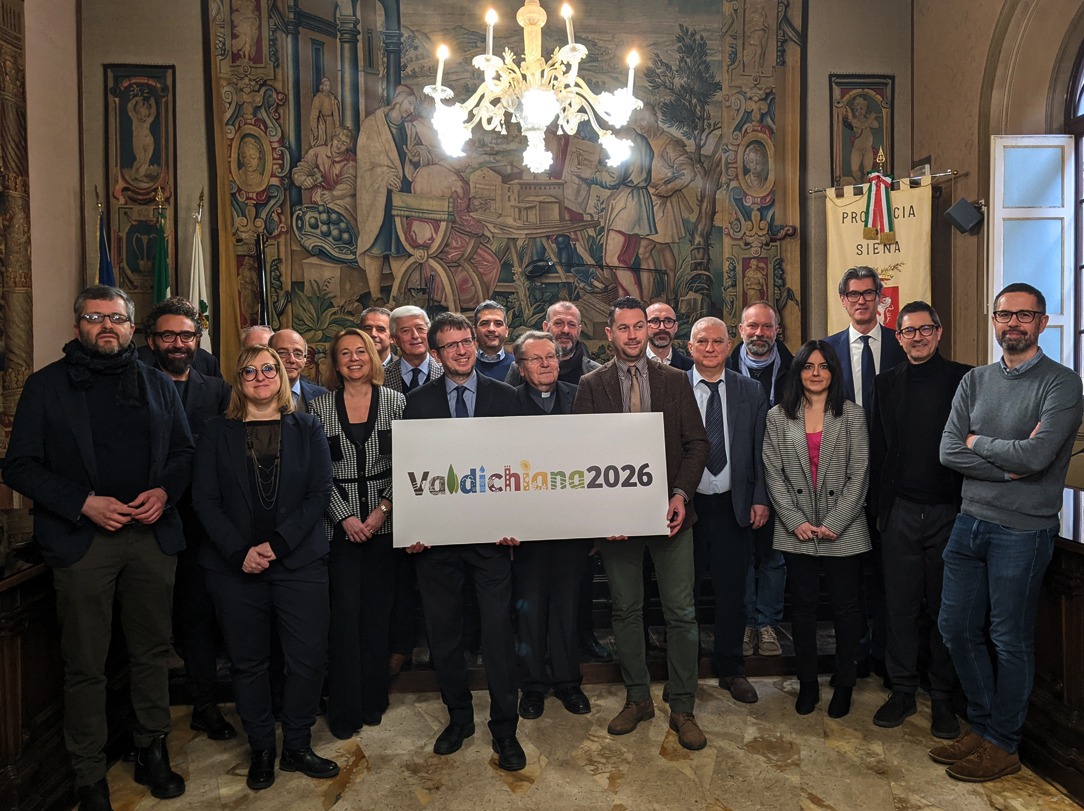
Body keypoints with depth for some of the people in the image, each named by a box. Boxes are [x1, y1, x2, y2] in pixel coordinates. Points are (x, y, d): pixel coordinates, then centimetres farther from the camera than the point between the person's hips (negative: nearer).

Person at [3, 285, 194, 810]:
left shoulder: (159, 385, 11)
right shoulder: (45, 386, 3)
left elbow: (185, 451, 12)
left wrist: (164, 492, -8)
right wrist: (85, 503, -13)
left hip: (153, 535, 2)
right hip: (81, 539, -2)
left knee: (152, 651, 12)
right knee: (85, 664, 7)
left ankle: (152, 753, 28)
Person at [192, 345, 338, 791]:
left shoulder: (307, 428, 6)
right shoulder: (217, 431, 7)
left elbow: (320, 492, -2)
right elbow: (204, 499, 1)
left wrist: (276, 544, -12)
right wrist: (239, 551, -12)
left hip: (299, 561, 0)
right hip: (235, 566, 0)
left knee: (309, 657, 1)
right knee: (248, 662, 9)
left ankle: (297, 746, 21)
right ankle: (261, 750, 27)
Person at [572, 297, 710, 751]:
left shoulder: (675, 381, 6)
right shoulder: (591, 385, 3)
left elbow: (697, 443, 4)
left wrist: (681, 493, -11)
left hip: (669, 511, 0)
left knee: (681, 612, 3)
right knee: (626, 611, 12)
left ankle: (682, 709, 19)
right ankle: (637, 698, 30)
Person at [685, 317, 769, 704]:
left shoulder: (751, 391, 6)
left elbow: (761, 451, 6)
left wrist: (760, 499, -1)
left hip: (734, 505, 2)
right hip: (686, 503, -1)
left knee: (732, 591, 11)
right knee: (682, 591, 9)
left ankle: (731, 670, 29)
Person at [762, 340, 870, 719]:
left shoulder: (852, 415, 1)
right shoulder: (778, 418, 4)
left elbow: (859, 474, -3)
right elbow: (773, 473, 1)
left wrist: (834, 524, -10)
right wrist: (796, 521, -8)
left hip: (843, 531, -1)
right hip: (797, 531, 1)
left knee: (846, 606, 7)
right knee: (802, 606, 9)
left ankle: (845, 684, 25)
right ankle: (807, 682, 24)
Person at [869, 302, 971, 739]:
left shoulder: (963, 379, 1)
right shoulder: (886, 383, 9)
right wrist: (879, 505, 6)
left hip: (948, 511, -2)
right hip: (901, 513, 2)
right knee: (901, 606, 8)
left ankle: (942, 698, 22)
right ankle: (902, 691, 21)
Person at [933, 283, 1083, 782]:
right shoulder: (974, 381, 9)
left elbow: (1036, 455, -20)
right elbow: (949, 451, -1)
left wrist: (978, 443, -6)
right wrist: (1010, 466, -12)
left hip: (1023, 530, -5)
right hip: (970, 521, 5)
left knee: (1011, 641, 6)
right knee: (956, 628, 11)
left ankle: (1002, 746, 24)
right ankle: (983, 726, 30)